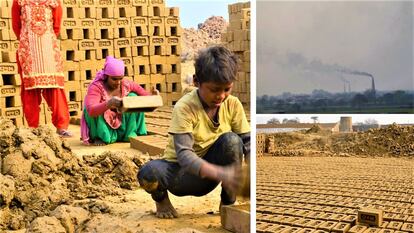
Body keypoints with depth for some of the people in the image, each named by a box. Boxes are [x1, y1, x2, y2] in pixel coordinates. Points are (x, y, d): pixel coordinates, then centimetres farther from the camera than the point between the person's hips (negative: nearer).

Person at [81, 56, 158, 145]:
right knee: (95, 108, -31)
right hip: (102, 128, -3)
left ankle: (130, 134, -8)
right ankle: (100, 137, -12)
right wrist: (109, 103, -58)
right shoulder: (96, 87, -24)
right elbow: (91, 110, -40)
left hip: (121, 126, 4)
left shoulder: (127, 85, -10)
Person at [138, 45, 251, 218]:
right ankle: (161, 198, 3)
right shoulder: (184, 107, -23)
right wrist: (220, 173, -47)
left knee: (232, 140, -26)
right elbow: (183, 154, -32)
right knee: (148, 173, -35)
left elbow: (247, 141, -11)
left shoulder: (233, 105, -9)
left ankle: (228, 202, -6)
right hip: (181, 172, -3)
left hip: (208, 172, 3)